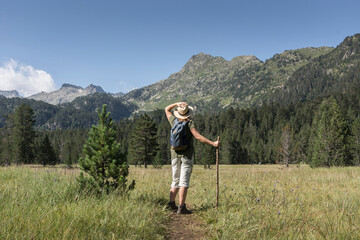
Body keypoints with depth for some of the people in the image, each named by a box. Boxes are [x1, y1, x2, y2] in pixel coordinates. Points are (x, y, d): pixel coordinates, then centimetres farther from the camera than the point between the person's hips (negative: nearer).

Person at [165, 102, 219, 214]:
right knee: (184, 181, -6)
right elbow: (198, 136, -23)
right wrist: (213, 143, -22)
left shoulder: (174, 121, 3)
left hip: (175, 154, 5)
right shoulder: (189, 122, -11)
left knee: (176, 180, 15)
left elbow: (167, 109, 22)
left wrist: (177, 103, 23)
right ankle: (181, 207, -9)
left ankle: (171, 204, 16)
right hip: (187, 155, -5)